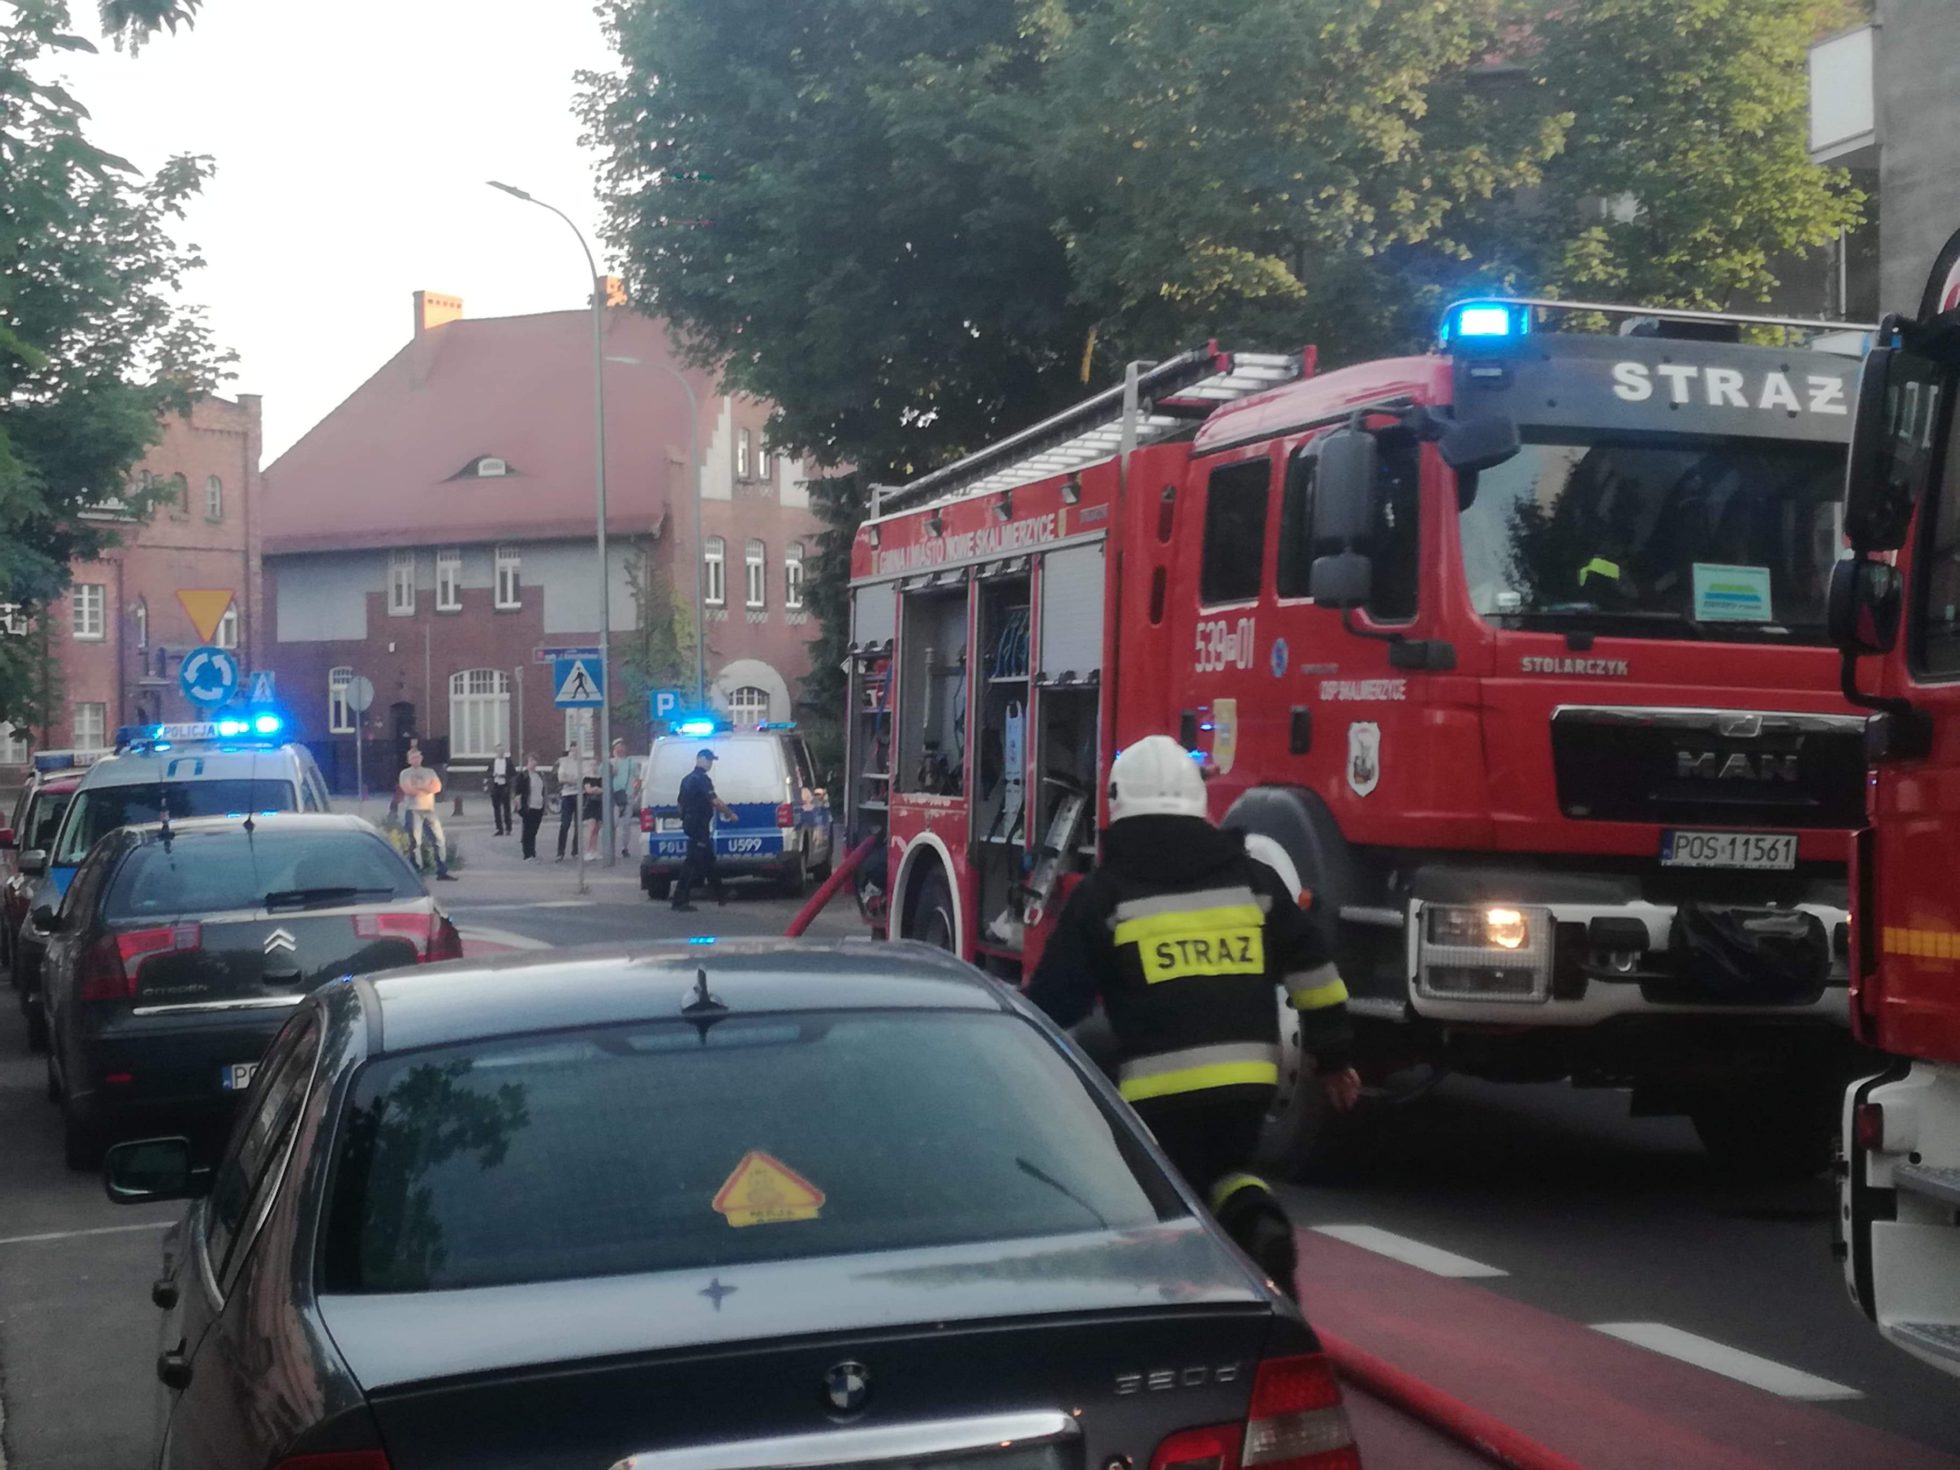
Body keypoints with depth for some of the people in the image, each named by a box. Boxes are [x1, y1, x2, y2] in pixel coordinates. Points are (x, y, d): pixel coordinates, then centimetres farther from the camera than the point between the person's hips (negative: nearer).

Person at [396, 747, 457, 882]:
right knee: (415, 842, -8)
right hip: (413, 810, -4)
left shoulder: (429, 772, 17)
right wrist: (426, 788, -5)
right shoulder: (405, 773, 7)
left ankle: (442, 872, 8)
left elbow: (437, 787, -1)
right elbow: (407, 790, -11)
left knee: (440, 839, 2)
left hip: (429, 810, 4)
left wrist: (418, 787, -10)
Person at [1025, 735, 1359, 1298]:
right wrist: (1333, 1059, 20)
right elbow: (1314, 972, 12)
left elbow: (1055, 999, 2)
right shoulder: (1251, 877, 12)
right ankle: (1261, 1225, -5)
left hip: (1160, 1084, -4)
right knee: (1227, 1171, 24)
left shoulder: (1104, 892, 1)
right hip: (1247, 1076, 4)